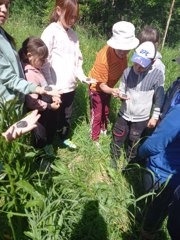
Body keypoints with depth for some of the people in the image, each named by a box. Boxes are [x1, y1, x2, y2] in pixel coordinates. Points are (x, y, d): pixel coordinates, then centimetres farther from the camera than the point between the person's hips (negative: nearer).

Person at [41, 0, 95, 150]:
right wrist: (50, 86, -17)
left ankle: (64, 137, 42)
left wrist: (82, 76, 0)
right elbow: (44, 62, -13)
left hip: (71, 86, 6)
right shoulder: (50, 32, -9)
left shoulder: (73, 34, 10)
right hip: (56, 88, -6)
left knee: (67, 115, 20)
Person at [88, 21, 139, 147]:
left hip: (108, 86, 6)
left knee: (106, 110, 23)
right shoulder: (104, 58, -38)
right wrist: (111, 90, -49)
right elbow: (101, 84, -30)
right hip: (97, 87, -6)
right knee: (97, 114, 6)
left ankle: (104, 129, 49)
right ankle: (95, 138, 28)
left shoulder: (122, 51, -20)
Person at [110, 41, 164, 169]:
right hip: (124, 114, 2)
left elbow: (158, 98, -7)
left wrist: (155, 117, -3)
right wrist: (121, 95, -24)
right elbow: (122, 90, -1)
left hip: (141, 118, -1)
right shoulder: (128, 71, -12)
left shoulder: (157, 75, -17)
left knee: (133, 142, 17)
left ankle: (130, 161, 45)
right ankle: (114, 158, 43)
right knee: (117, 138, 16)